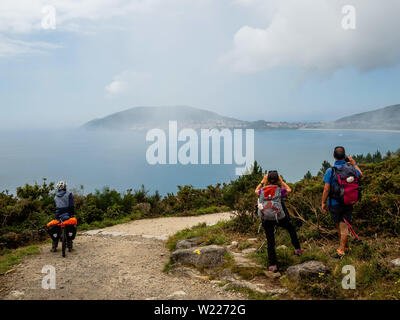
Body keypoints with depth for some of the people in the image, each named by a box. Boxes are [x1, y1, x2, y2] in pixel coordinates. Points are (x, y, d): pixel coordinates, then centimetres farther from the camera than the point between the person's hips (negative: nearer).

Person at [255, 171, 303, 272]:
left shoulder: (263, 191, 4)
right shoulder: (280, 190, 1)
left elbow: (256, 191, 27)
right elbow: (289, 190, 23)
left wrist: (262, 181, 29)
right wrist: (281, 181, 25)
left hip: (267, 219, 1)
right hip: (280, 217, 0)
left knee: (270, 242, 6)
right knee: (291, 229, 29)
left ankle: (273, 265, 4)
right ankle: (297, 249, 35)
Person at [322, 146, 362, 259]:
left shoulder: (330, 171, -17)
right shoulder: (351, 168, -5)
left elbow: (326, 189, -16)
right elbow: (360, 174, 19)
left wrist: (323, 203, -4)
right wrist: (354, 164, 33)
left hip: (335, 203, -3)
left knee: (339, 226, 14)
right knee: (344, 226, 8)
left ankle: (345, 247, 27)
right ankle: (342, 249, 12)